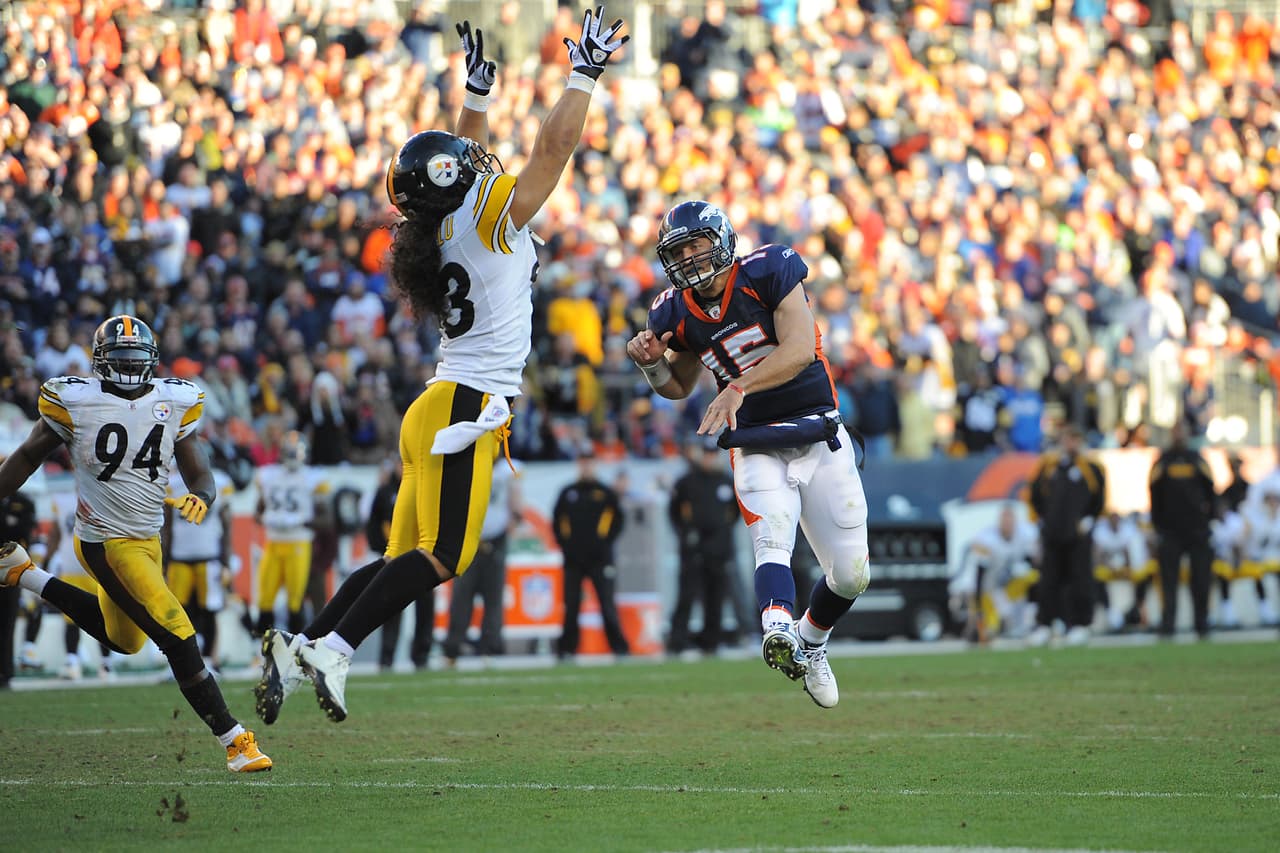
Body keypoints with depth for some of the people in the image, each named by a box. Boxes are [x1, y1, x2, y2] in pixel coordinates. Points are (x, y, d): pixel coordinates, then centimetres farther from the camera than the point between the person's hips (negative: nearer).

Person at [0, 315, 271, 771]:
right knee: (179, 639, -13)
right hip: (108, 543, -7)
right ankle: (235, 742, -6)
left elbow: (200, 475, 0)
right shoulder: (74, 401, -12)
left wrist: (200, 498, -23)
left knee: (122, 639, 28)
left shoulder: (176, 403, -1)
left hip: (149, 538, 7)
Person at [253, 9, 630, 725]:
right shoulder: (486, 220, -8)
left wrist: (479, 90, 34)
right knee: (443, 555, -11)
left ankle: (297, 649, 2)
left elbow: (473, 160, 33)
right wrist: (586, 75, 2)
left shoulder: (439, 230, 14)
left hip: (442, 411, 9)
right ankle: (331, 649, -16)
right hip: (465, 408, -9)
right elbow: (556, 145, -7)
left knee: (406, 558, 8)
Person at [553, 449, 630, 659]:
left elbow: (618, 519, 7)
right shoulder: (567, 494, 10)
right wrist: (564, 543, 3)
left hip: (600, 557, -2)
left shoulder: (606, 492, 5)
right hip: (573, 559, 2)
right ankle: (566, 648, 7)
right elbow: (557, 522, 14)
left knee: (607, 605, -5)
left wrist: (606, 541, -3)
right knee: (571, 606, 2)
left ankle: (620, 647, -3)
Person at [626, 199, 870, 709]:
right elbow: (679, 388, 21)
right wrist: (652, 363, -2)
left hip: (819, 438, -1)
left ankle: (810, 641, 28)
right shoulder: (678, 313, 3)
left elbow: (799, 347, -21)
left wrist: (739, 387, -31)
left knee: (851, 574, -1)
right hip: (755, 450, 1)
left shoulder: (767, 273, -9)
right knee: (772, 541, -28)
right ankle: (779, 631, -55)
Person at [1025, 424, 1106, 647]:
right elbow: (1034, 495, 16)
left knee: (1079, 580, -2)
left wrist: (1087, 521, -1)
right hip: (1051, 534, 3)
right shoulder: (1047, 465, 9)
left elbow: (1099, 499, 4)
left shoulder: (1089, 468, 0)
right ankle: (1044, 626, 10)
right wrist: (1041, 519, 9)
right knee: (1048, 580, 4)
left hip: (1077, 536, -3)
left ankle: (1079, 625, 5)